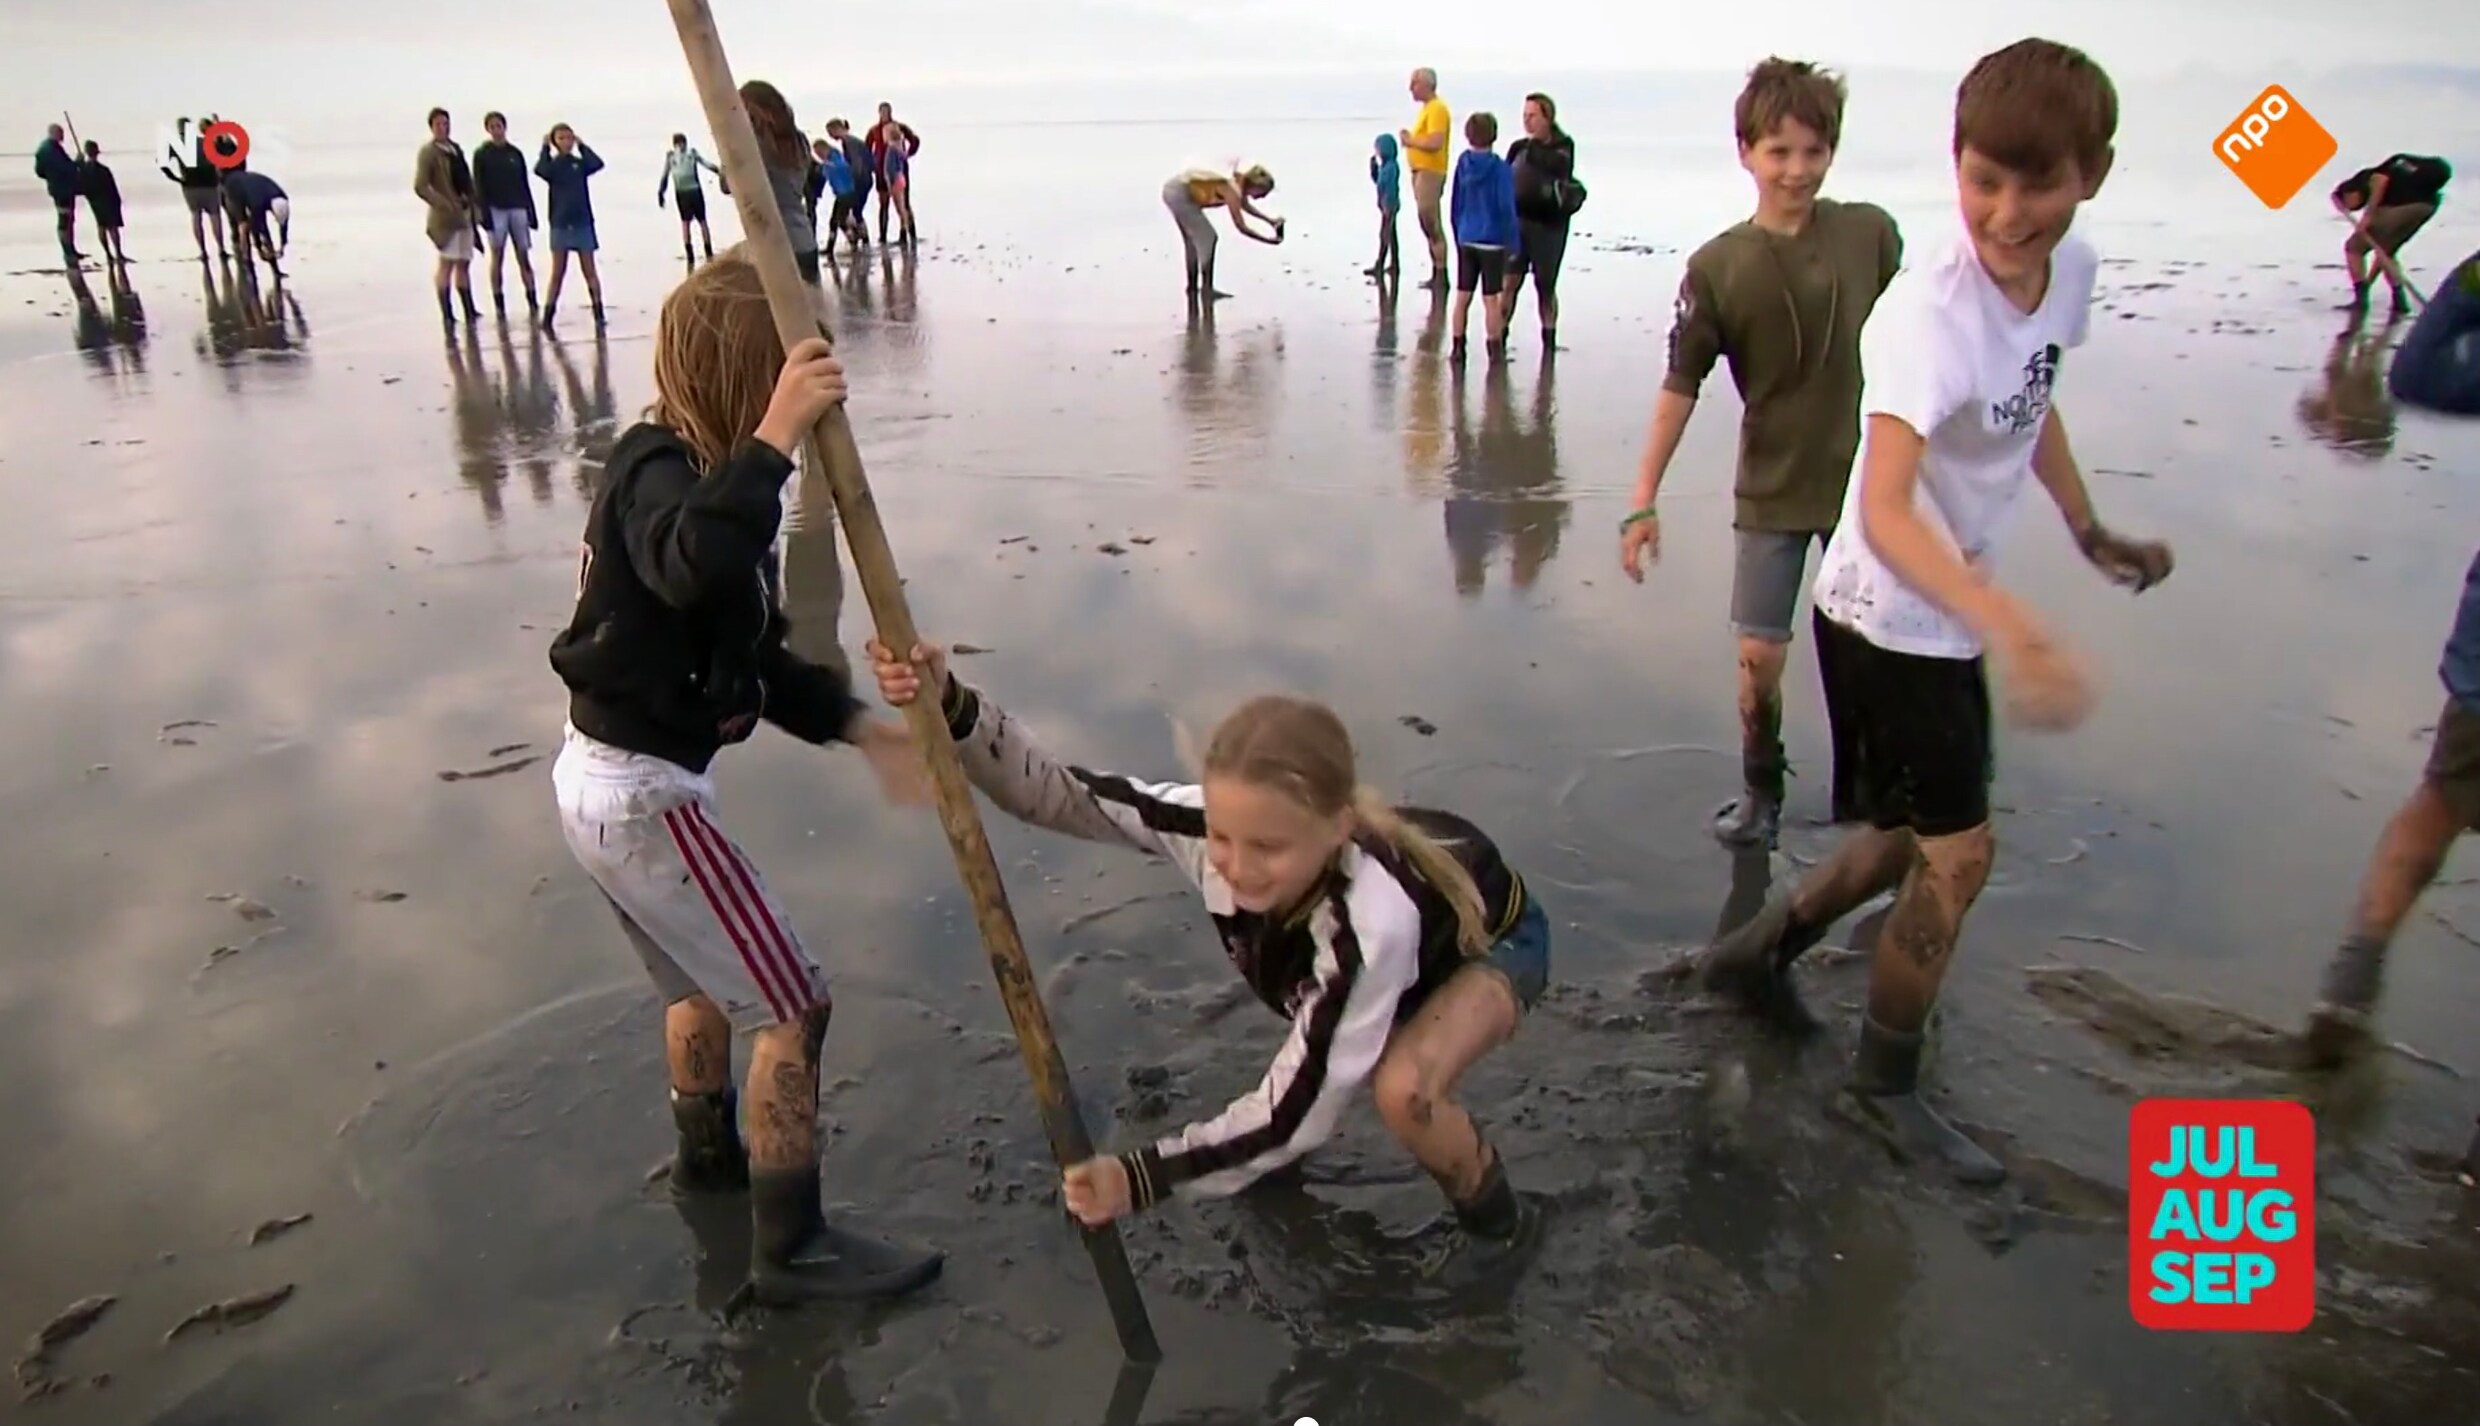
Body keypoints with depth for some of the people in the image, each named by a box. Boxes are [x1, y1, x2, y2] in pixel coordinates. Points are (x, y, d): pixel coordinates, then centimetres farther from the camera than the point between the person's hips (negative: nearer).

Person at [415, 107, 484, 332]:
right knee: (447, 264, -6)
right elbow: (420, 186, -13)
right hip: (447, 215, -7)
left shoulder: (455, 149, 16)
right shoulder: (428, 152, -7)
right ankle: (447, 314, -4)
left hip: (464, 213, 7)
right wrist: (444, 205, -21)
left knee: (464, 263, 13)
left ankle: (469, 310, 21)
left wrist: (474, 208, 9)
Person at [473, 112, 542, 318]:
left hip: (517, 208, 2)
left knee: (524, 256, -1)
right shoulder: (482, 154, 2)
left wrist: (531, 211, 7)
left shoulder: (515, 153, 10)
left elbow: (525, 184, 12)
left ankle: (533, 302, 1)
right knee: (497, 256, -2)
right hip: (496, 209, -2)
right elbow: (479, 186, -1)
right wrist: (484, 212, -10)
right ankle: (499, 304, 1)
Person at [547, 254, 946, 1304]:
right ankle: (791, 1248, 12)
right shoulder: (659, 473, -20)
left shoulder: (683, 470, 8)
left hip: (602, 781, 10)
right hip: (644, 795, -10)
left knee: (704, 982, 30)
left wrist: (858, 726, 3)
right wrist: (774, 438, -43)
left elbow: (751, 655, 11)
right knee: (792, 1007, 0)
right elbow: (696, 568, -48)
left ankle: (709, 1154, 53)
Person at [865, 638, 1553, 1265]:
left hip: (1490, 941, -6)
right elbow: (1052, 793, -34)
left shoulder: (1369, 923, -44)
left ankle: (1495, 1214, -1)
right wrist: (950, 708, -49)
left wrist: (1143, 1176, -42)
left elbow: (1293, 1113, -37)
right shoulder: (1221, 821, -33)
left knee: (1403, 1091, -29)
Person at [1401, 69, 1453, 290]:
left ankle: (1441, 275, -10)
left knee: (1430, 223, -11)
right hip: (1420, 171, 10)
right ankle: (1436, 274, 18)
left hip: (1430, 172, -10)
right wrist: (1410, 139, 5)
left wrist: (1411, 141, -11)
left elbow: (1435, 143, -22)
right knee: (1429, 224, 12)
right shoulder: (1427, 108, 18)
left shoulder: (1437, 109, -13)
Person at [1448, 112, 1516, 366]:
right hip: (1492, 243, -4)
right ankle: (1495, 349, 5)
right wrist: (1512, 244, -4)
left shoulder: (1463, 164, 1)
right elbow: (1507, 209, -12)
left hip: (1466, 241, 4)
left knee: (1462, 296, 10)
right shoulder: (1501, 169, -12)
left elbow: (1456, 207, 9)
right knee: (1491, 300, 1)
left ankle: (1457, 346, 14)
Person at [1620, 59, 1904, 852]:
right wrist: (1642, 501, -11)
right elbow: (1680, 386, -8)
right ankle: (1760, 791, 25)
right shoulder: (1718, 267, -10)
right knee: (1759, 654, 2)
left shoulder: (1871, 235, -6)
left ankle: (1857, 794, 30)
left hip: (1866, 482, 1)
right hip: (1771, 491, -1)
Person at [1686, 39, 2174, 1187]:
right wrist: (2007, 622, -56)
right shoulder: (1929, 313, -30)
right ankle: (1885, 1085, 20)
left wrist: (2089, 533, 25)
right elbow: (1887, 512, -43)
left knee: (1921, 835, 19)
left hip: (1953, 610, 8)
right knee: (1958, 851, 1)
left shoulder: (2072, 267, -4)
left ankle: (1760, 950, 39)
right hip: (1884, 617, -8)